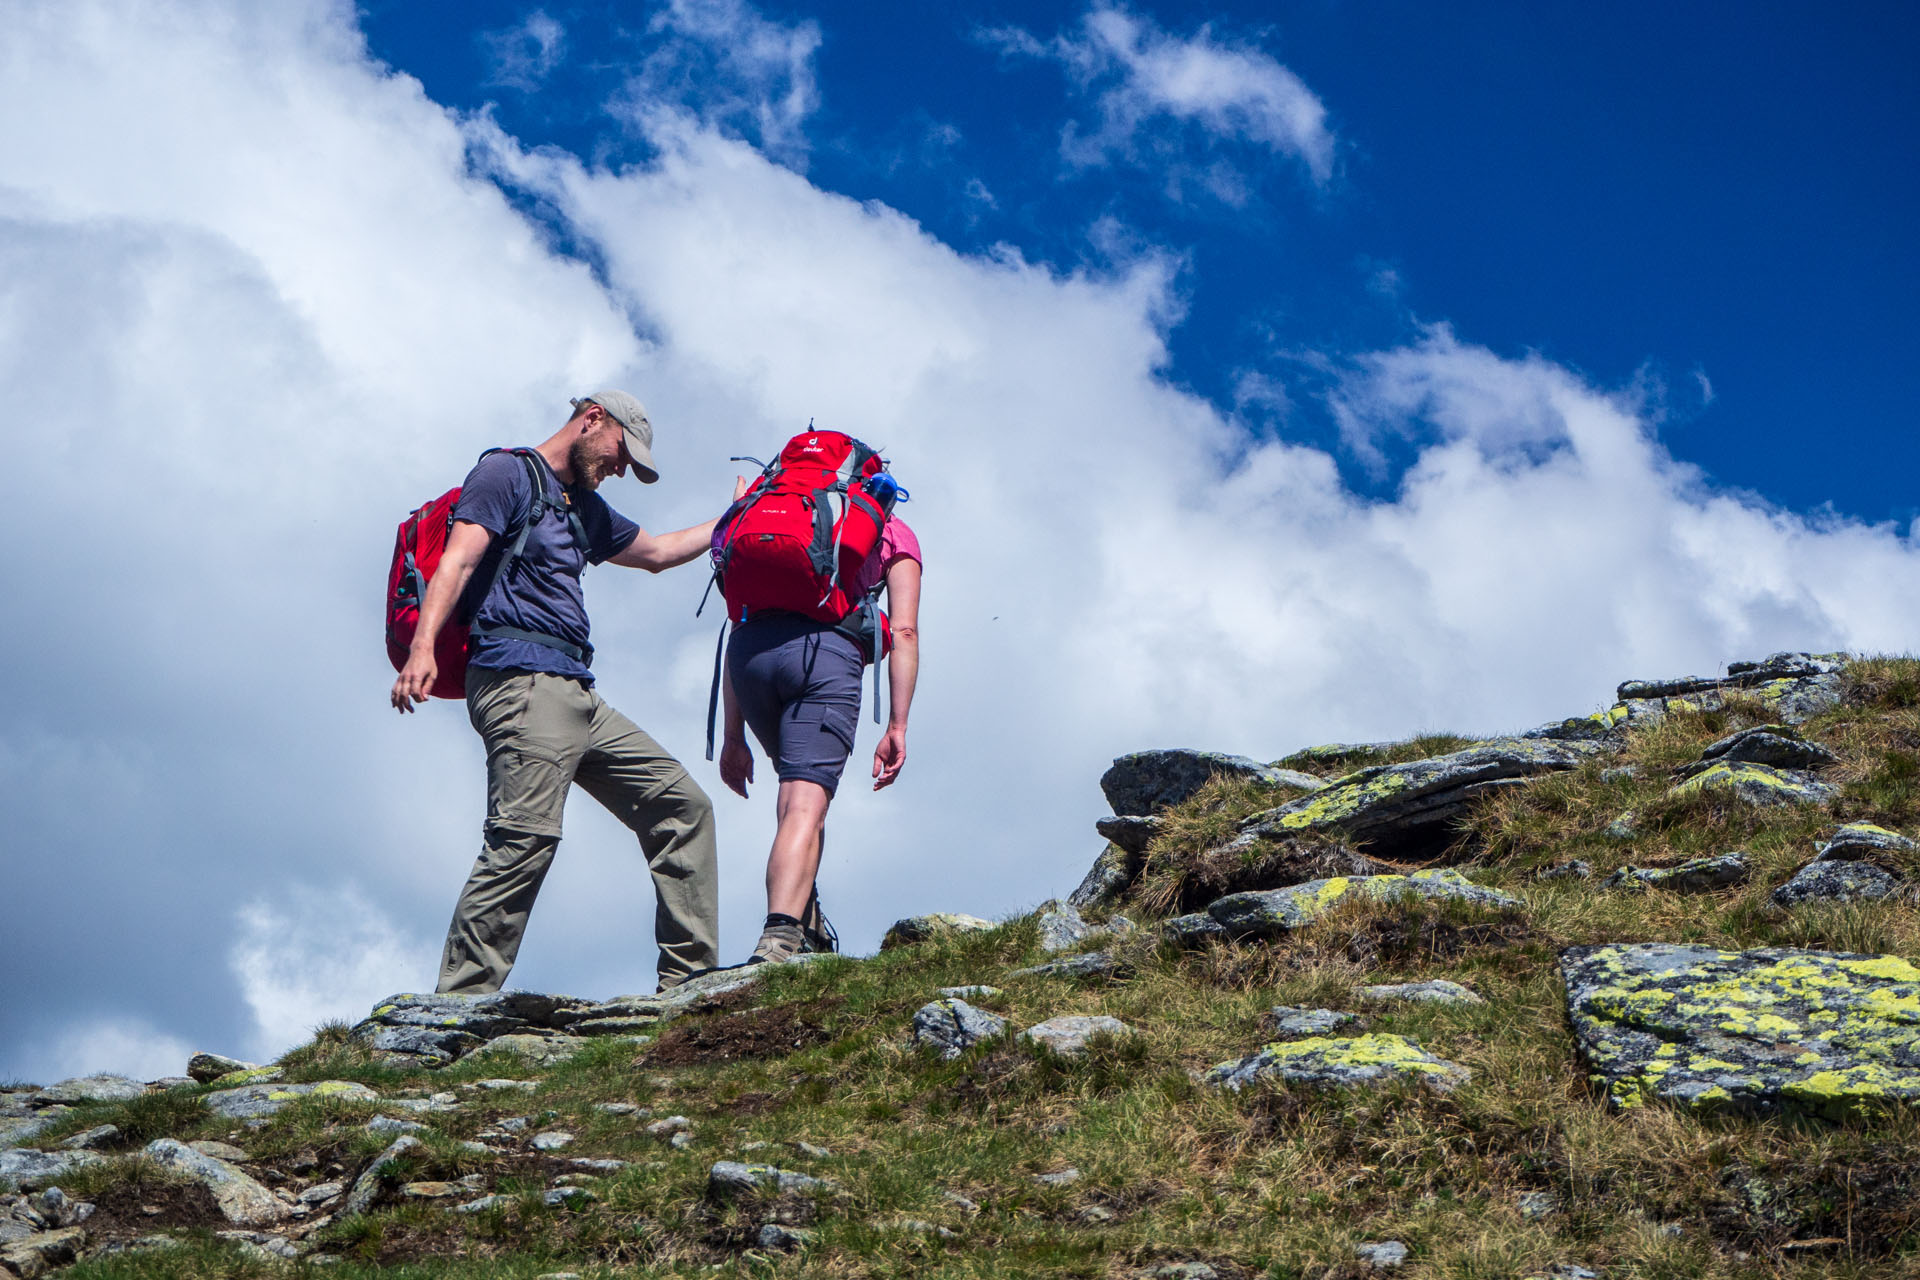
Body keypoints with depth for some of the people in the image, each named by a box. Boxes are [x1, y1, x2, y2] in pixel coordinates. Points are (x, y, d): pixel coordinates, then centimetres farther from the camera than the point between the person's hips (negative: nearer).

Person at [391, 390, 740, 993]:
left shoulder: (584, 507, 29)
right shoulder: (507, 473, 3)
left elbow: (656, 551, 45)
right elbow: (458, 560, -11)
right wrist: (422, 645, -26)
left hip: (578, 694, 10)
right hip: (521, 679, -10)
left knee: (682, 806, 6)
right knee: (528, 832, -22)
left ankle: (691, 977, 7)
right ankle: (458, 1006, -23)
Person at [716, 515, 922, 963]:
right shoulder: (894, 533, 26)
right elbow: (903, 631, 9)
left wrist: (734, 735, 24)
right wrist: (897, 728, 4)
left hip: (749, 648, 4)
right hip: (826, 648, -4)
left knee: (797, 783, 26)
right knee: (806, 804, -12)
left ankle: (805, 917, 17)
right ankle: (779, 939, -29)